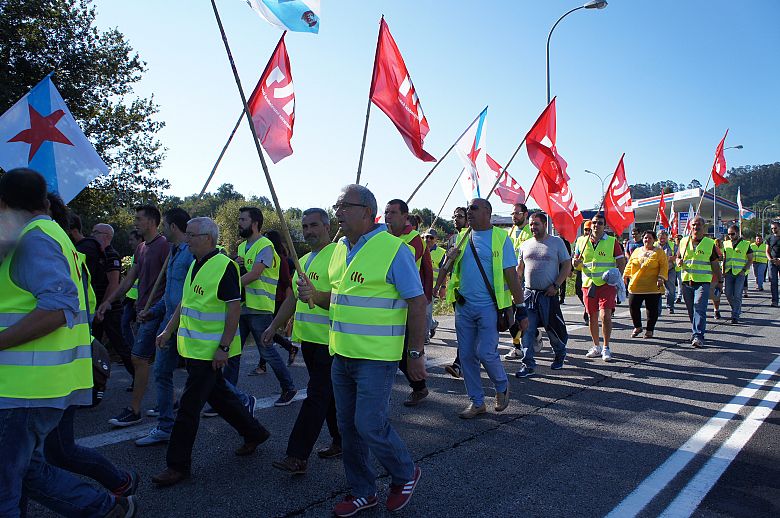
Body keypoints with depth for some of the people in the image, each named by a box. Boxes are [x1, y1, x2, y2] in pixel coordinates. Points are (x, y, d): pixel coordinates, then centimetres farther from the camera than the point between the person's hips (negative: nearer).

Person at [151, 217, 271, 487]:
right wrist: (168, 330, 16)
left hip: (210, 351, -9)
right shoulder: (196, 265, 12)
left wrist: (224, 347, -22)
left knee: (189, 406, -3)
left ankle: (178, 465, 9)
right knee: (218, 395, 18)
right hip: (194, 348, 9)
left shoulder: (224, 266, -16)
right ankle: (254, 433, 34)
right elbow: (184, 302, 21)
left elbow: (234, 308, -20)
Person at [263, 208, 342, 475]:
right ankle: (341, 442, 28)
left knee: (317, 395, -6)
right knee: (330, 393, 16)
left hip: (329, 340, -9)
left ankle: (298, 456, -3)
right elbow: (292, 298, 23)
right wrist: (274, 326, 20)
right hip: (309, 338, 9)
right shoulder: (303, 261, 18)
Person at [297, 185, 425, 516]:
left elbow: (417, 303, -13)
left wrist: (416, 354, -14)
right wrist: (314, 296, 0)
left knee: (369, 425, -4)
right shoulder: (340, 249, 10)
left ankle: (405, 475, 24)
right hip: (341, 354, 8)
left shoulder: (393, 249, -13)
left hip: (376, 357, -8)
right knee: (348, 426, 13)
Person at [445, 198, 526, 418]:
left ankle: (502, 386, 22)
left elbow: (511, 274, -6)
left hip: (489, 306, -5)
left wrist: (521, 307, -9)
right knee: (466, 355, 7)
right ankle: (477, 402, 22)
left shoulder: (500, 237, -4)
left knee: (485, 352, -9)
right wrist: (450, 258, -3)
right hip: (464, 306, 6)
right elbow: (451, 269, 20)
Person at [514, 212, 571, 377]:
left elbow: (567, 266, -1)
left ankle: (560, 353, 35)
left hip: (548, 294, -3)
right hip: (528, 294, 3)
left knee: (553, 327, 6)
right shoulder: (525, 245, 12)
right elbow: (519, 269, 18)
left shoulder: (557, 242, 1)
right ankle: (529, 365, 4)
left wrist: (556, 285, -10)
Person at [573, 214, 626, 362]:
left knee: (605, 316, -12)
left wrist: (617, 278, -13)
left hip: (607, 284, -3)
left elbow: (621, 262, 3)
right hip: (588, 284, 3)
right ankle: (596, 346, 24)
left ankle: (606, 348, 2)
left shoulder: (612, 242, 1)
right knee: (592, 317, 10)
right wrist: (575, 262, -6)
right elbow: (575, 260, 19)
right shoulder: (582, 242, 9)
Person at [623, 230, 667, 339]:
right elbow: (630, 264, 18)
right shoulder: (637, 251, 15)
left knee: (652, 309, 1)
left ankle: (649, 330, 15)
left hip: (652, 287, -3)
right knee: (633, 306, 0)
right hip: (635, 286, 3)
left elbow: (664, 266, -3)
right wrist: (626, 275, 5)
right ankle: (637, 327, 19)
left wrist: (661, 278, -16)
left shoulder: (659, 252, 4)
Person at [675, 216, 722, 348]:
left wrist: (720, 280, 7)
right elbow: (677, 257, 19)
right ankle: (696, 331, 27)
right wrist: (679, 261, -4)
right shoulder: (684, 242, 10)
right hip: (686, 281, 4)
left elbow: (715, 264, 8)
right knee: (691, 311, 11)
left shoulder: (710, 243, 4)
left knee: (699, 309, -15)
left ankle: (698, 336, -20)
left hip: (703, 281, -3)